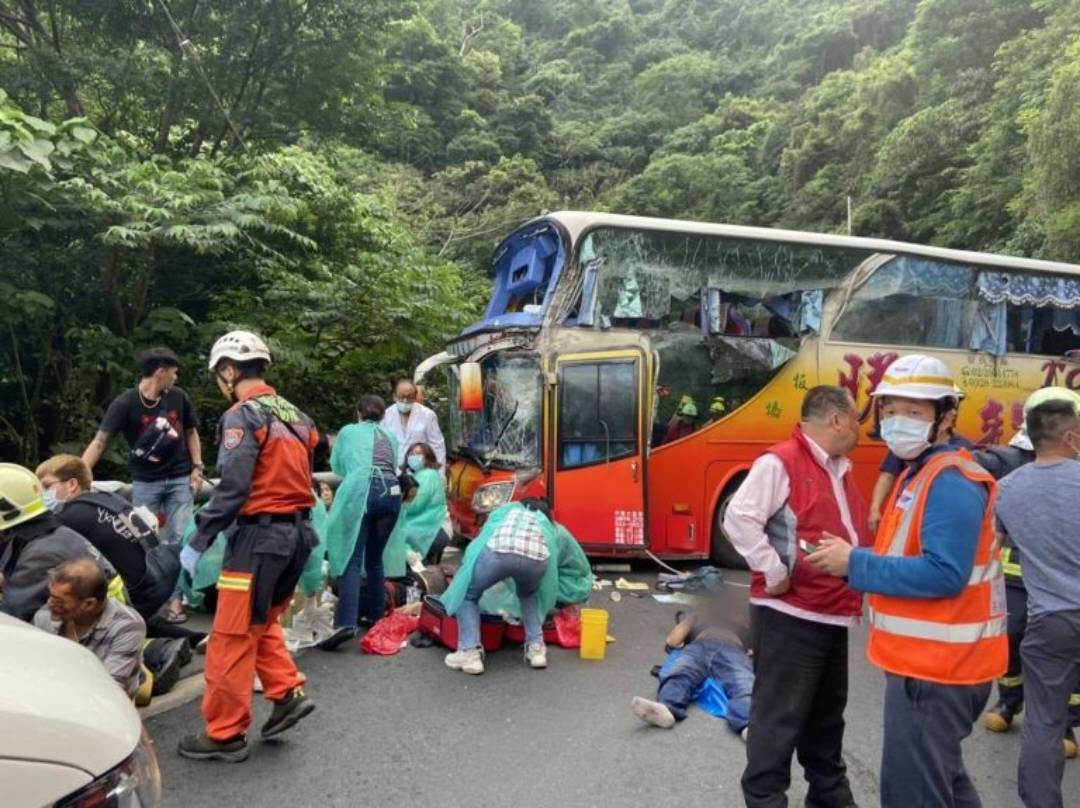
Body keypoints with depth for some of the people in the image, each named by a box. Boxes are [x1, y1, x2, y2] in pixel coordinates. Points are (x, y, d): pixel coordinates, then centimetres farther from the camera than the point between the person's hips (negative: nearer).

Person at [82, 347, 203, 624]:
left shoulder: (178, 397, -3)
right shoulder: (125, 403, -13)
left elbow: (190, 432, 10)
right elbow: (100, 441, -17)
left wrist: (197, 467, 2)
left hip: (179, 479, 2)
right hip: (145, 482, -2)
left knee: (178, 539, 0)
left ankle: (175, 599, 7)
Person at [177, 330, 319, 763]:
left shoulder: (241, 417, -12)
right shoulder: (294, 416, 11)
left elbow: (232, 487, -19)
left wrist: (197, 541, -14)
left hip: (259, 535, -8)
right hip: (298, 531, 8)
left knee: (233, 637, 3)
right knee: (261, 623, 24)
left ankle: (225, 734, 13)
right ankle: (288, 693, 17)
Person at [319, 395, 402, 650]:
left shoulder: (348, 431, 22)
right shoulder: (391, 437, 28)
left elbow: (336, 466, 32)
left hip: (360, 491, -3)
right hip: (391, 492, 3)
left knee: (352, 558, -10)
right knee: (374, 558, 18)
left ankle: (346, 623, -24)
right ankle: (374, 616, 20)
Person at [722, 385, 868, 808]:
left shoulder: (841, 470, 15)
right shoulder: (781, 462, -15)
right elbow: (739, 518, -24)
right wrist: (774, 573, -21)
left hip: (833, 615, 9)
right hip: (788, 616, -9)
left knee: (827, 714, 21)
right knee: (778, 717, -1)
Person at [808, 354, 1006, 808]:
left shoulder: (951, 481, -19)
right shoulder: (920, 474, 14)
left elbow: (944, 574, -28)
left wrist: (855, 564, -22)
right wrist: (854, 560, -2)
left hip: (936, 667, -10)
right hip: (931, 660, 11)